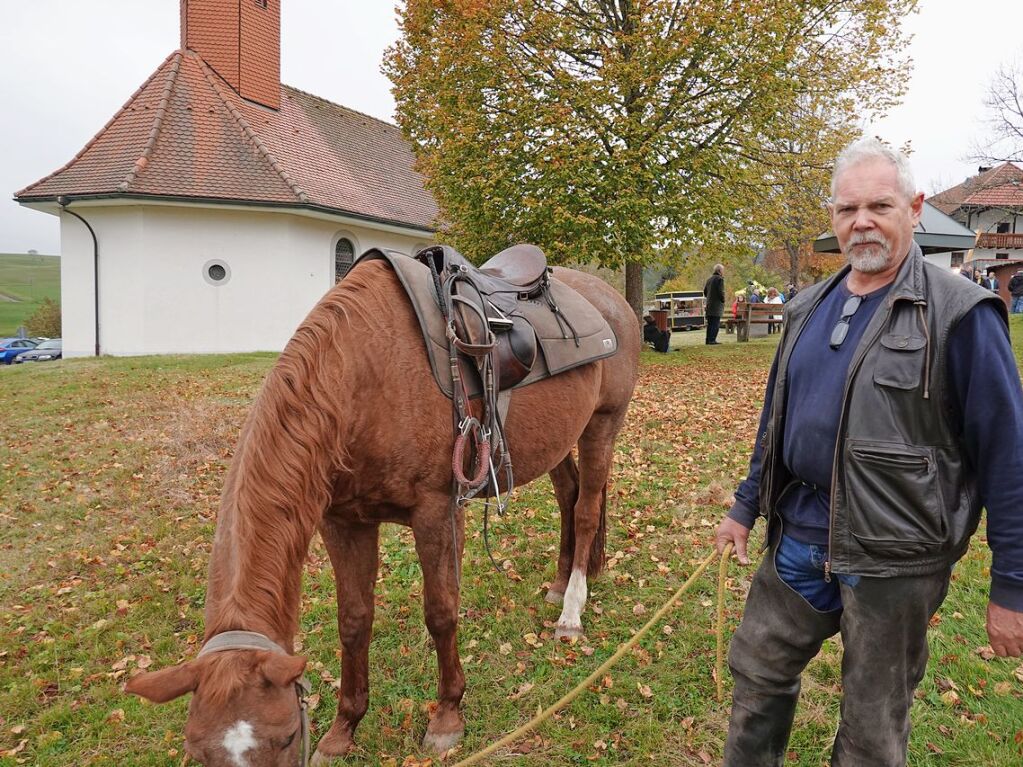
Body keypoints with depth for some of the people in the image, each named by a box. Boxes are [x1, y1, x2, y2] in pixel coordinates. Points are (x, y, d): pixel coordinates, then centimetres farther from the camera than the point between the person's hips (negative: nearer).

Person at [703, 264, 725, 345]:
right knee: (715, 323, -7)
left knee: (710, 323, 12)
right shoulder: (719, 279, -11)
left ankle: (708, 339, 14)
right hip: (716, 305, -8)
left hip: (709, 305, 8)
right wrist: (723, 301, -4)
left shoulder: (709, 279, 15)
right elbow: (721, 292, -16)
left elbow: (705, 291, 18)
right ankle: (712, 340, -11)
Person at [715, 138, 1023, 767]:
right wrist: (746, 507, 15)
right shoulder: (809, 308, 7)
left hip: (893, 555, -5)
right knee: (758, 668, 21)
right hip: (800, 536, 6)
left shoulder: (960, 313, -13)